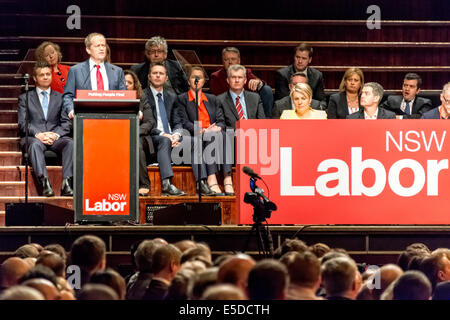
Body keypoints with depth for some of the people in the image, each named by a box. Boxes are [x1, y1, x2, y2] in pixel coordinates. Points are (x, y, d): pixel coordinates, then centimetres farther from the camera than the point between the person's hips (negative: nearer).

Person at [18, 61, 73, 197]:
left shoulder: (60, 98, 20)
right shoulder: (25, 98, 16)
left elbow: (66, 123, 10)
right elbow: (22, 123, 4)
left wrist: (56, 134, -11)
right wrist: (38, 134, -15)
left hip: (55, 138, 1)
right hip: (33, 137, -1)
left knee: (70, 143, -32)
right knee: (35, 144, -38)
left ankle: (66, 183, -43)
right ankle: (44, 183, -53)